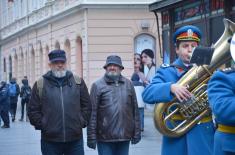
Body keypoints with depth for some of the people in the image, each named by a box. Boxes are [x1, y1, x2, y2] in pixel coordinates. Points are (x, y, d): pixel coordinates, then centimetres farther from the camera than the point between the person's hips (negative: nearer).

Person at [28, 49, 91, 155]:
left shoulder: (78, 82, 8)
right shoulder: (40, 84, 4)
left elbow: (87, 105, 11)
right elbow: (33, 110, 5)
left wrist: (82, 122, 1)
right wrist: (41, 125, -3)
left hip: (75, 139, 1)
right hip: (50, 140, -1)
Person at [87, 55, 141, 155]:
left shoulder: (128, 84, 9)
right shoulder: (97, 85, -1)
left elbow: (135, 110, 10)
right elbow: (92, 113, -4)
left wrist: (136, 132, 7)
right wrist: (91, 137, -8)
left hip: (125, 136, 3)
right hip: (105, 137, -3)